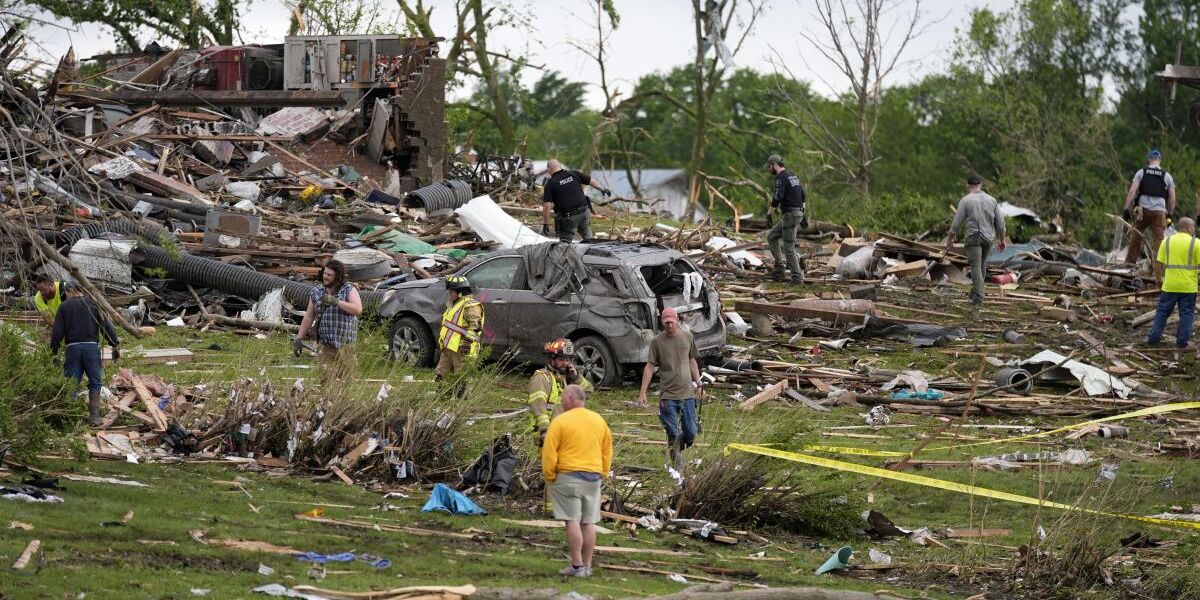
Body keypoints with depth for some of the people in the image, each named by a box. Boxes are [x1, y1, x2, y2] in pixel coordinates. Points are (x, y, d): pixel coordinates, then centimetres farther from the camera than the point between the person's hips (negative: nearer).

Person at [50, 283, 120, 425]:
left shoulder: (64, 306, 5)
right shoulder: (93, 304, 6)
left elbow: (57, 332, 2)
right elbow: (107, 326, 2)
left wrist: (54, 352, 9)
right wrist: (115, 345, 6)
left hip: (72, 348, 0)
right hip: (92, 346, 0)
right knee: (95, 382, 8)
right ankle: (94, 416, 1)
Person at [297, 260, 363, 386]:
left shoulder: (349, 289, 0)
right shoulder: (316, 292, 11)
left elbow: (358, 309, -16)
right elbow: (308, 317, 16)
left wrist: (335, 301, -22)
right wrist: (299, 338, 12)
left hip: (345, 345, -2)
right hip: (325, 346, 2)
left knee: (347, 379, -3)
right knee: (326, 380, -7)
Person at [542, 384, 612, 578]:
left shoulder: (560, 421, -8)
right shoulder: (599, 420, 10)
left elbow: (549, 453, -10)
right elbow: (607, 451, 16)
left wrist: (549, 477, 0)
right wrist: (603, 474, 21)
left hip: (569, 476, -6)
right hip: (593, 478, 6)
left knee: (572, 521, -4)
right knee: (588, 523, 8)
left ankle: (577, 566, -6)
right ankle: (587, 566, 10)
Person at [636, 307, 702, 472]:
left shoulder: (687, 336, 6)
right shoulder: (657, 341, -2)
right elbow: (650, 367, -2)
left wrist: (698, 383, 13)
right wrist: (642, 393, -7)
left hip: (687, 392, 2)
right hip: (668, 395, -2)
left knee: (690, 434, 0)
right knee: (673, 435, -2)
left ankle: (679, 446, 32)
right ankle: (678, 470, 8)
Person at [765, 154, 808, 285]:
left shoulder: (780, 177, -14)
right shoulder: (793, 176, 18)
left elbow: (777, 198, -25)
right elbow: (803, 197, 22)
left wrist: (769, 214, -13)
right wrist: (803, 216, 25)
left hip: (789, 215, -10)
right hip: (797, 213, 10)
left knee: (788, 248, -4)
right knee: (771, 237, 19)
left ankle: (797, 278, -2)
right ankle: (779, 269, 14)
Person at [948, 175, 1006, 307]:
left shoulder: (965, 200, -6)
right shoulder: (991, 200, 6)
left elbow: (956, 222, -5)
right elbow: (1000, 222, 8)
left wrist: (951, 237, 9)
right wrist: (1002, 239, 18)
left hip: (973, 238, -4)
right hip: (988, 238, 4)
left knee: (976, 267, -7)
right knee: (981, 265, 19)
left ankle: (978, 297, -18)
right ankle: (975, 291, 25)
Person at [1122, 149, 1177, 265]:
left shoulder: (1141, 172, 5)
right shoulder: (1167, 176, 7)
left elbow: (1132, 192, -3)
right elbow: (1172, 199, 8)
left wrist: (1126, 209, -2)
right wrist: (1170, 215, 18)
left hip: (1142, 210, 0)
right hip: (1159, 211, 0)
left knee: (1135, 236, 15)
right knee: (1158, 240, 0)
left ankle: (1130, 262, 19)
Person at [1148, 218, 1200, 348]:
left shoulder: (1167, 242, 3)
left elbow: (1159, 264, 2)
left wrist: (1158, 278, 14)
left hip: (1170, 285, 2)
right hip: (1189, 286, -2)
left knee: (1162, 311, 11)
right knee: (1186, 314, 8)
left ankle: (1154, 338, 12)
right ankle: (1182, 341, 9)